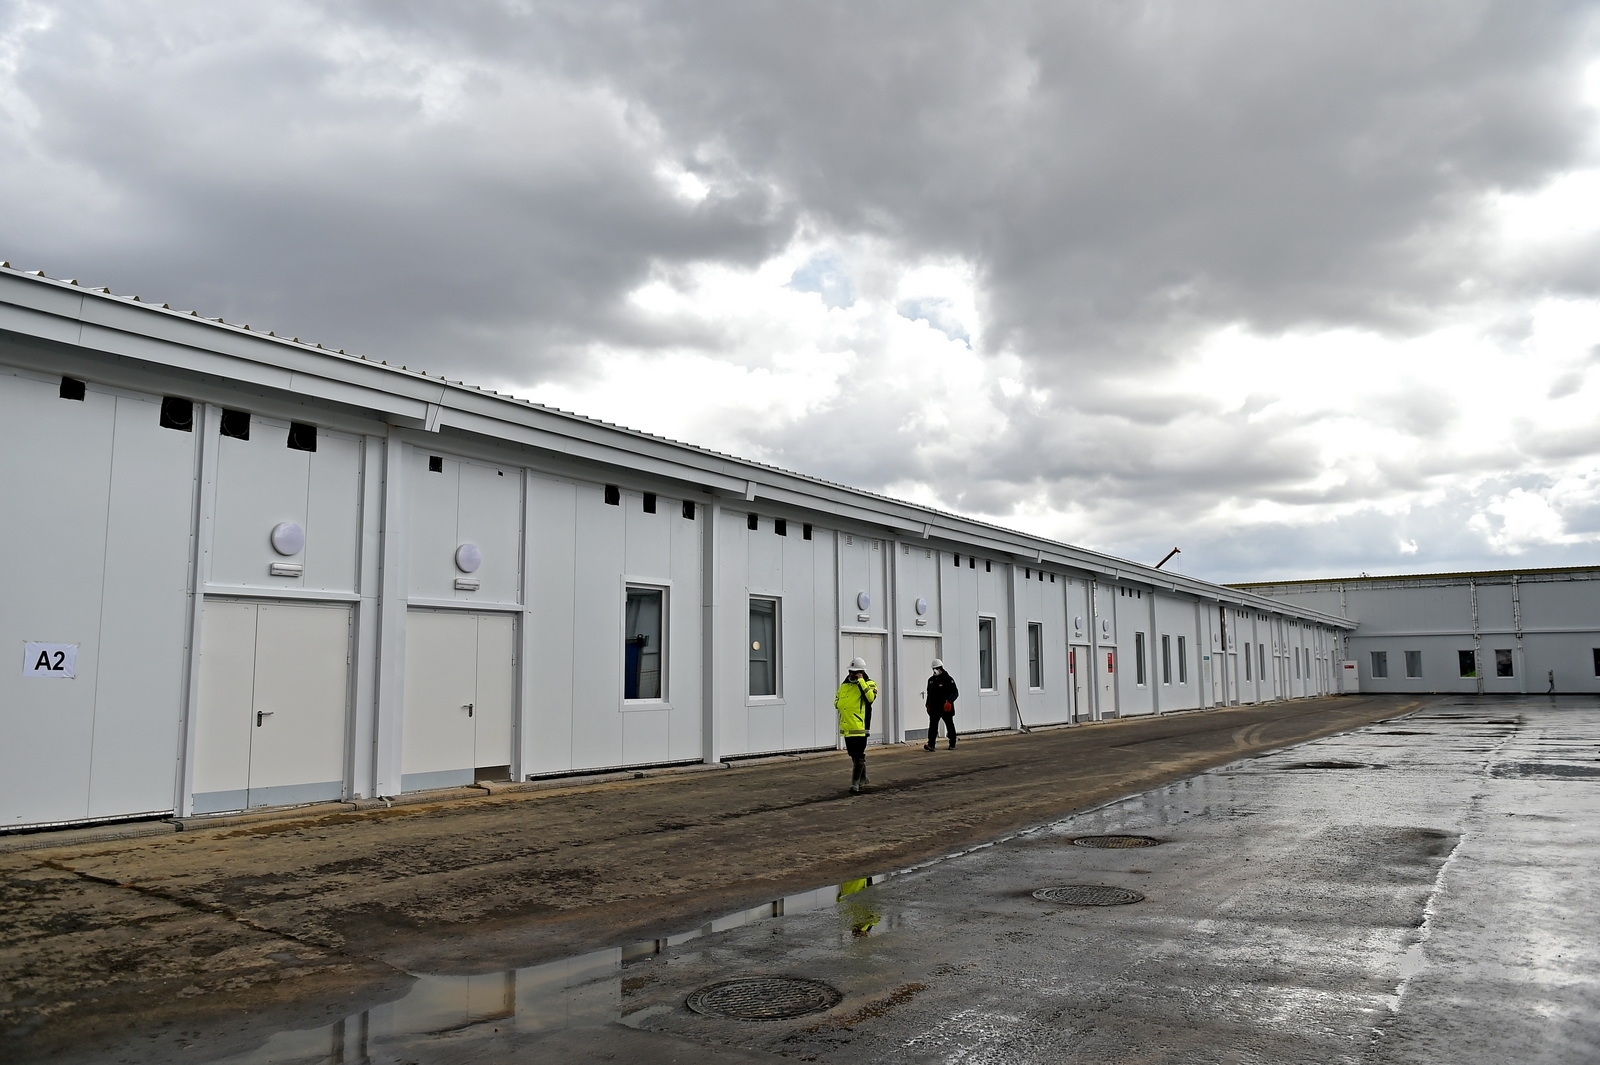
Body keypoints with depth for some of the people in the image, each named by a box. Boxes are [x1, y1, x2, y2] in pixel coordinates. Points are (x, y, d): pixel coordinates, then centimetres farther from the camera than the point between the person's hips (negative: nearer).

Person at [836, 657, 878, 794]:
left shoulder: (869, 684, -4)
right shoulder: (845, 685, 14)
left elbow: (870, 697, -24)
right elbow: (837, 703, 20)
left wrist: (860, 681, -20)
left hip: (860, 727, -7)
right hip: (847, 727, 7)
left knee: (858, 757, -7)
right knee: (854, 756, 17)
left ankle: (855, 784, -5)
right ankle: (862, 780, 33)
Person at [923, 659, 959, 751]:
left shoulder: (948, 679, -7)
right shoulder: (931, 680, 13)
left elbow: (955, 692, -10)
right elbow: (929, 694, 20)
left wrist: (949, 701, -24)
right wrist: (928, 705, 17)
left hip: (946, 708, -5)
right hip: (934, 708, 5)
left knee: (950, 726, 8)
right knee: (933, 726, -6)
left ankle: (952, 744, 19)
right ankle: (931, 744, -11)